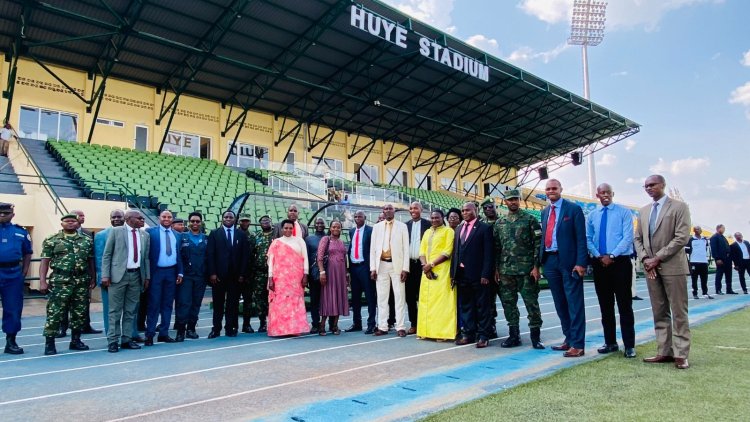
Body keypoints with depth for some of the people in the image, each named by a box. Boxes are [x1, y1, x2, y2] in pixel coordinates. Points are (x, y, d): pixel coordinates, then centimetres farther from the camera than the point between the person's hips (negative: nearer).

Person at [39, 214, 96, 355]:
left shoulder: (87, 240, 10)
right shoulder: (52, 240, 2)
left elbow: (91, 261, 12)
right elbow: (45, 262, 0)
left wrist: (93, 279, 8)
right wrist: (42, 281, -8)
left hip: (82, 281, 3)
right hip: (60, 281, -3)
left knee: (79, 312, 9)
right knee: (55, 312, -5)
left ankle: (75, 340, 21)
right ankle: (49, 343, 4)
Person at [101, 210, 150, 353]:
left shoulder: (145, 235, 10)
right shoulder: (116, 231, -1)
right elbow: (106, 254, -1)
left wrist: (147, 276, 8)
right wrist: (105, 275, -8)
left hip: (136, 275, 4)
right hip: (118, 275, -4)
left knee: (131, 310, 8)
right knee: (115, 310, 1)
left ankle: (126, 339, 15)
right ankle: (113, 341, 7)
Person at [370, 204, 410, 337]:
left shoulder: (402, 226, 4)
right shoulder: (377, 227, 11)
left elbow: (406, 248, 0)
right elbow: (373, 248, 8)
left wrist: (405, 268, -8)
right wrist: (373, 268, 0)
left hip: (397, 265, -2)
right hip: (381, 265, 2)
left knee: (399, 296, -1)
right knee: (382, 297, 5)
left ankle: (400, 327, 4)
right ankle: (382, 326, 11)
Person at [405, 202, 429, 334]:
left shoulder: (427, 224, 0)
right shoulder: (406, 225, 10)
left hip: (422, 264, -3)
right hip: (409, 264, 4)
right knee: (410, 296, 7)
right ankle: (414, 324, 16)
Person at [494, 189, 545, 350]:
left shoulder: (530, 219, -1)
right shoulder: (499, 223, 10)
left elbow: (538, 244, -5)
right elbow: (496, 248, 11)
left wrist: (536, 267, -11)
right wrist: (496, 269, 7)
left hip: (527, 270, -4)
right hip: (506, 271, 4)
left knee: (531, 303, 1)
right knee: (508, 303, 8)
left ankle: (536, 337, 12)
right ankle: (514, 335, 19)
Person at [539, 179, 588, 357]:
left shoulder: (574, 209, -3)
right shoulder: (545, 212, 15)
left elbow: (581, 238, -8)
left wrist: (581, 263, -16)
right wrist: (541, 260, 7)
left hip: (569, 261, -6)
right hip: (550, 261, 6)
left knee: (574, 303, -1)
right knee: (560, 303, 12)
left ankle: (577, 344, 3)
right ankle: (569, 339, 23)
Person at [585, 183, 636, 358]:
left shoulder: (624, 212, -1)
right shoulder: (592, 215, 11)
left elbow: (628, 237, -9)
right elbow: (588, 239, 9)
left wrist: (611, 255, -15)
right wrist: (599, 256, -6)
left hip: (620, 262, -4)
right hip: (599, 263, 4)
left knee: (624, 305, 0)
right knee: (605, 305, 9)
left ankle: (629, 345, 7)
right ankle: (610, 342, 19)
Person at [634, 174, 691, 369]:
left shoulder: (679, 207, -2)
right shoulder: (644, 210, 15)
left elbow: (682, 237, -11)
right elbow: (638, 238, 15)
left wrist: (658, 258, -14)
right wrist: (645, 259, -2)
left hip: (672, 266, -5)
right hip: (651, 267, 6)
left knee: (678, 312, -1)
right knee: (659, 313, 8)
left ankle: (680, 354, 4)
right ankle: (664, 351, 14)